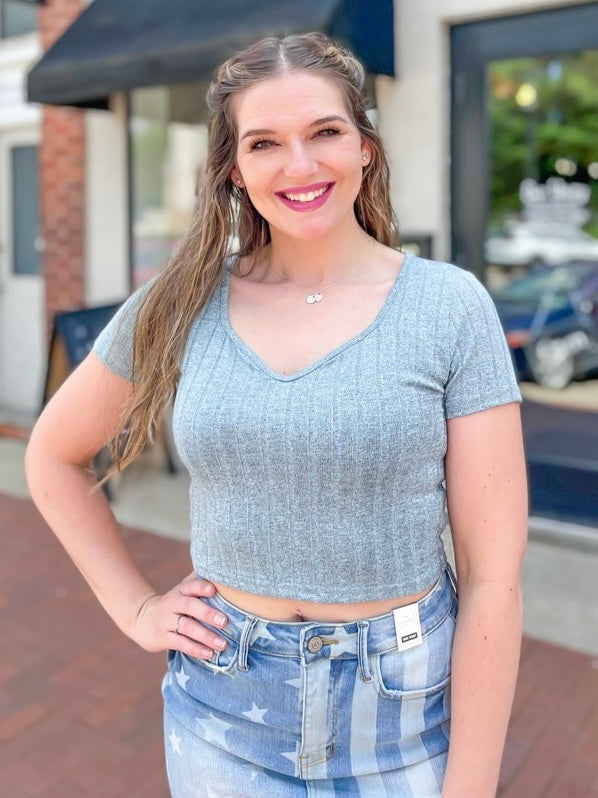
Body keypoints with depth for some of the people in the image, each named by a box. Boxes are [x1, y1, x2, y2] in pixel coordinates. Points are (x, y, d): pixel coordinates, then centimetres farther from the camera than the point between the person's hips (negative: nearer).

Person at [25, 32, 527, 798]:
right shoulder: (180, 304, -5)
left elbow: (492, 575, -11)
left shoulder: (451, 305, -11)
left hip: (404, 709, -1)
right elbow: (52, 456, 9)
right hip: (223, 708, 2)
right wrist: (135, 608, 2)